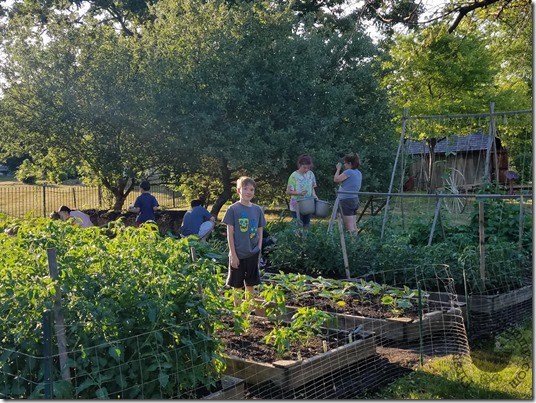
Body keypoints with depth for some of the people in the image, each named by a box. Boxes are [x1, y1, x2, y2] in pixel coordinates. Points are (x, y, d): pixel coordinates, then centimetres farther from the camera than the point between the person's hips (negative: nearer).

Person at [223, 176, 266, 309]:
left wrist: (259, 251, 2)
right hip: (238, 254, -3)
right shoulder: (233, 209, -8)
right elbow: (230, 234, -7)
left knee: (250, 284, 13)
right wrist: (233, 255, -10)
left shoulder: (257, 209, 3)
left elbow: (260, 232, 9)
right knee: (237, 285, 7)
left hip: (253, 254, 3)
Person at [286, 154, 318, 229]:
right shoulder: (294, 176, -13)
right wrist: (299, 193, -27)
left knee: (306, 227, 13)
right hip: (296, 208, -5)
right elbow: (288, 191, -11)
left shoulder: (311, 174, 3)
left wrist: (314, 195, -6)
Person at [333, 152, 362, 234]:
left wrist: (338, 169, 3)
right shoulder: (358, 173, 13)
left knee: (349, 225, -9)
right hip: (355, 199, 9)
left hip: (347, 200, -9)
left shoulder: (349, 172, -15)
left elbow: (336, 179, -11)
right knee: (353, 225, 11)